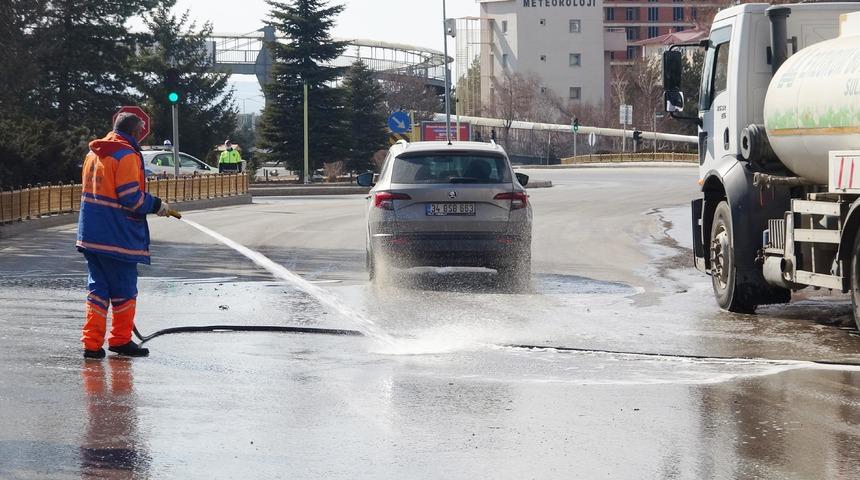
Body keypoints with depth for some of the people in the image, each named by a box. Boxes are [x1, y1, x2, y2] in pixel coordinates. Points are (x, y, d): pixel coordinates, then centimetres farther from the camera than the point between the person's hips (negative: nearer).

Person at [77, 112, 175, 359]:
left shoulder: (94, 152, 13)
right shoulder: (127, 155, -13)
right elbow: (131, 197, -20)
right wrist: (157, 205, -4)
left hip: (90, 234, 8)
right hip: (117, 235, -8)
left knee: (98, 288, 10)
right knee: (124, 288, 6)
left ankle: (92, 343, 6)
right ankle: (120, 339, 15)